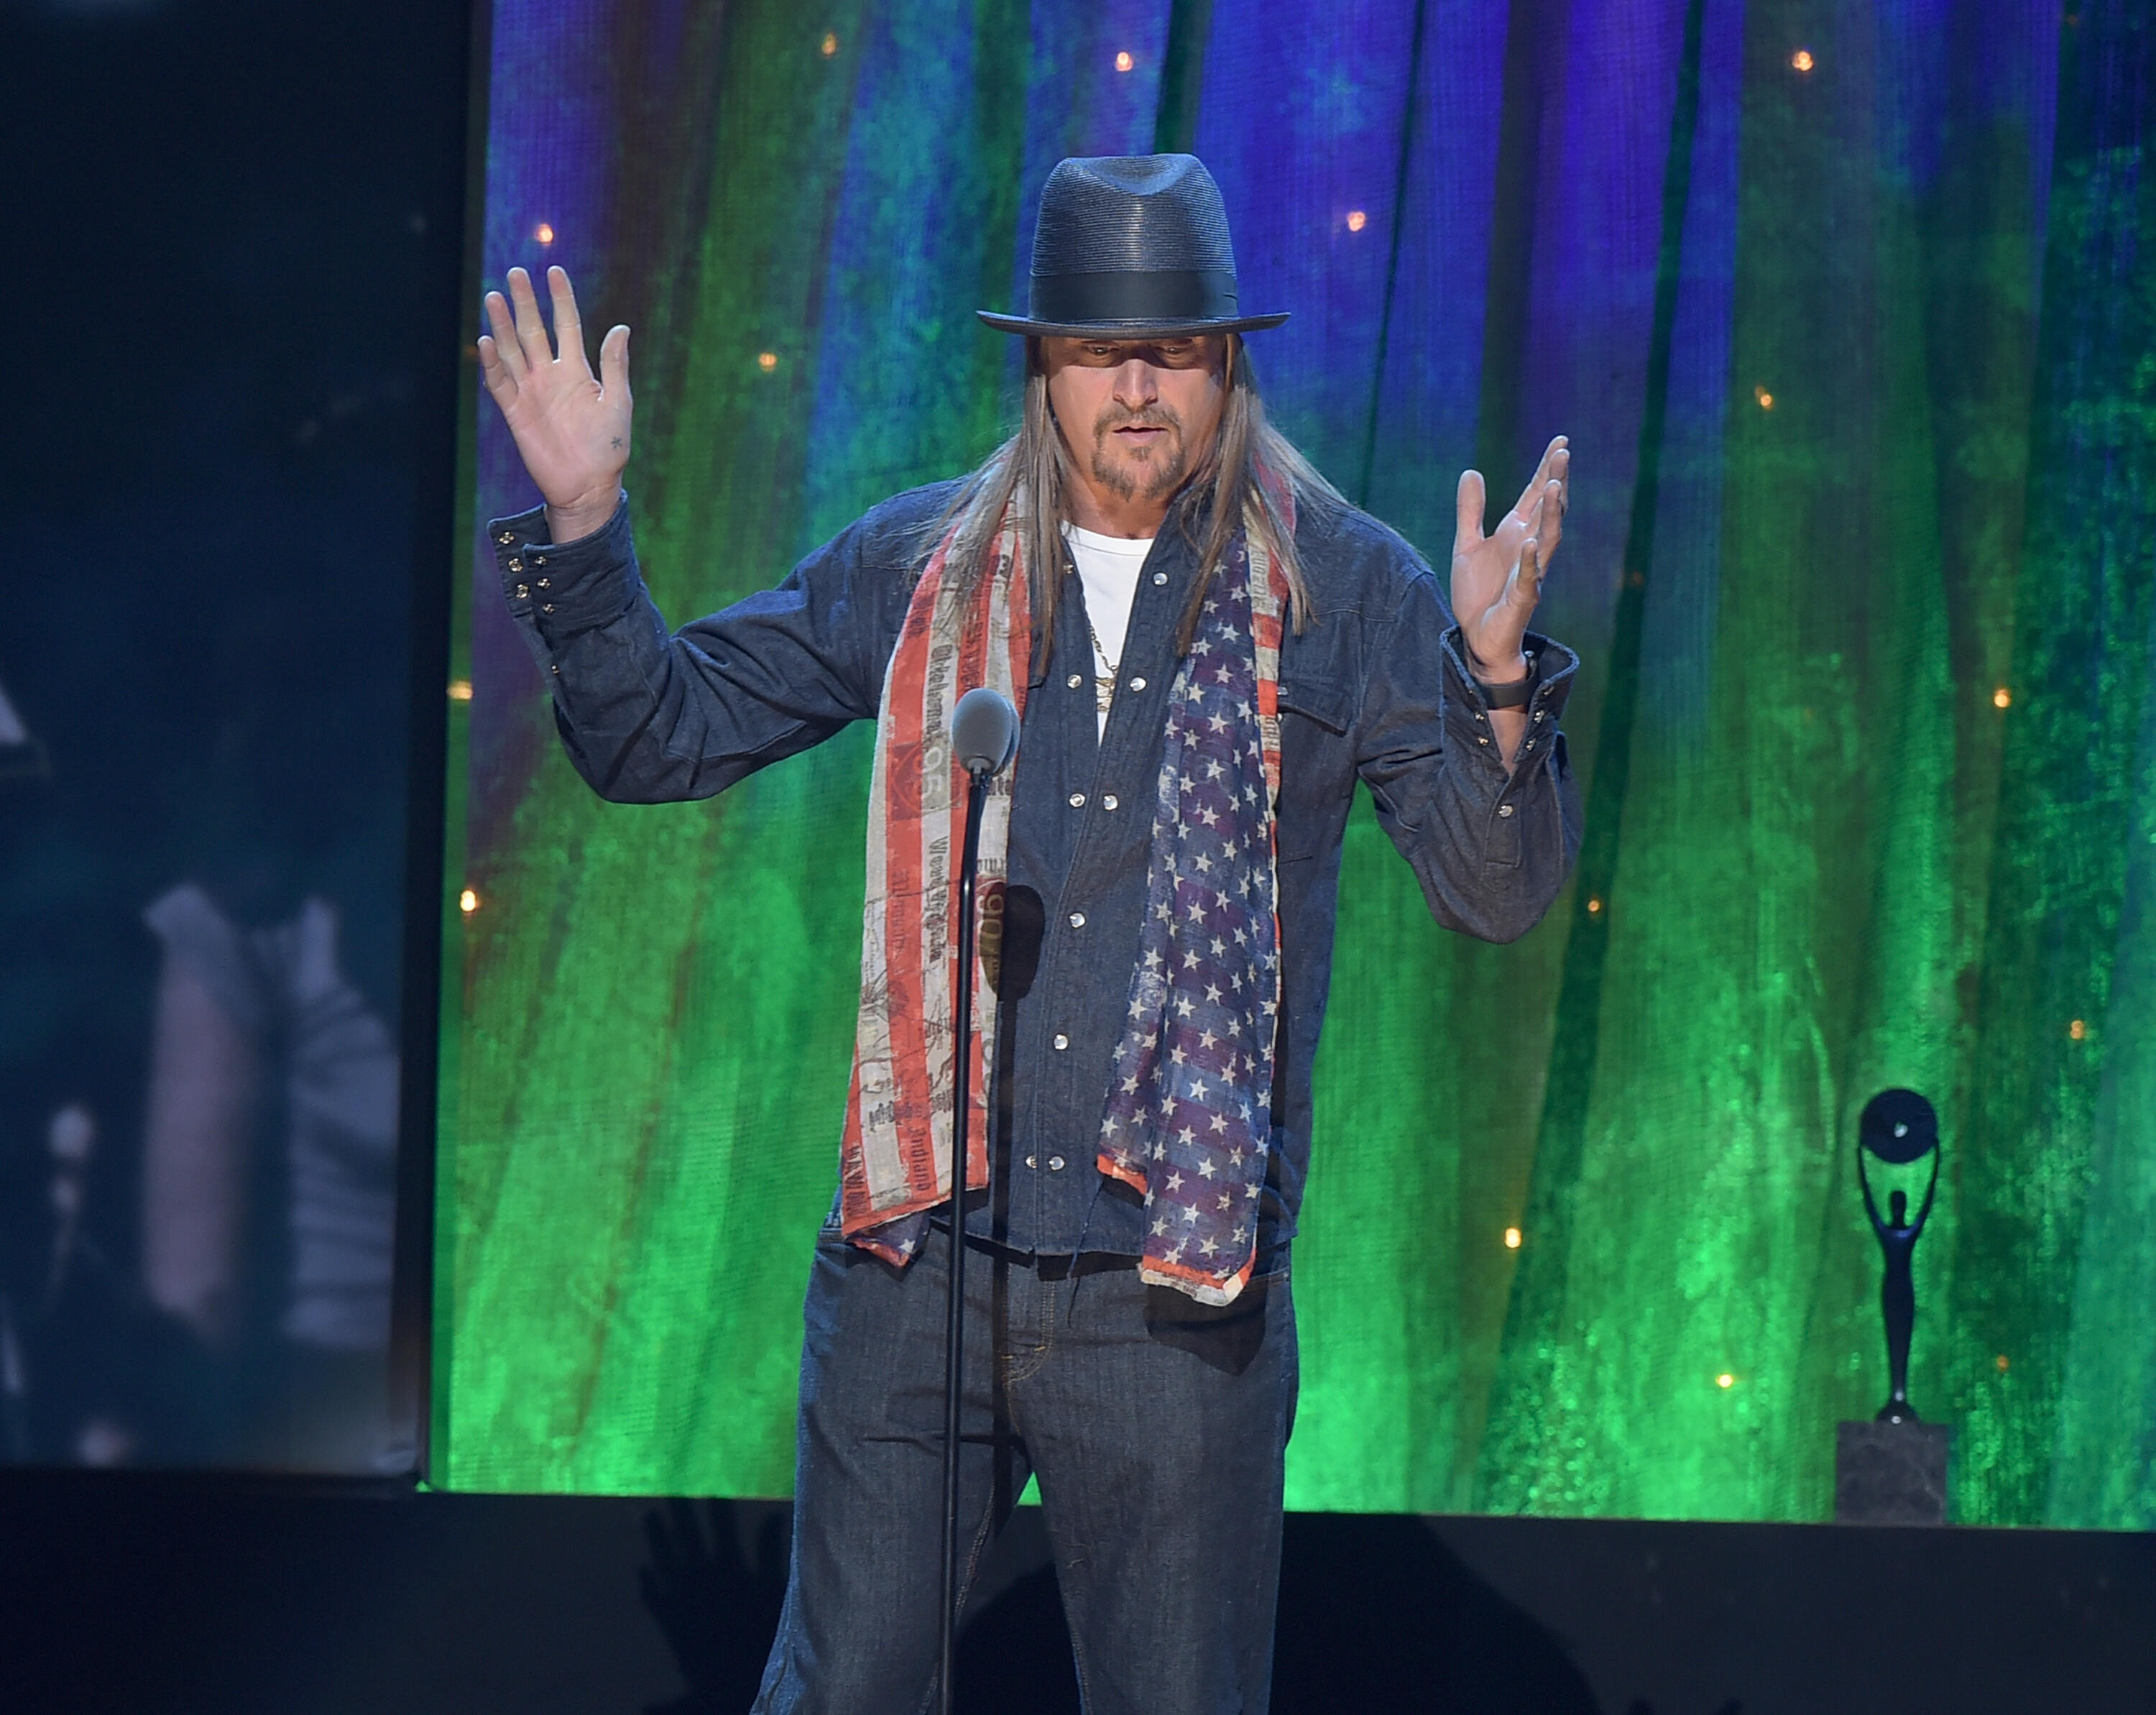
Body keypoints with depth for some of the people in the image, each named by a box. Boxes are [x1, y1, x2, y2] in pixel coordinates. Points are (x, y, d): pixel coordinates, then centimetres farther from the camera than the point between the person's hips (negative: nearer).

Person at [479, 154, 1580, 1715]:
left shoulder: (1342, 590, 1)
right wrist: (583, 521, -1)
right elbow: (658, 739, 12)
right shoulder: (919, 565, 6)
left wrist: (1496, 670, -21)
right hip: (920, 1262, 2)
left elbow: (1498, 891, -4)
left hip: (1179, 1289, -1)